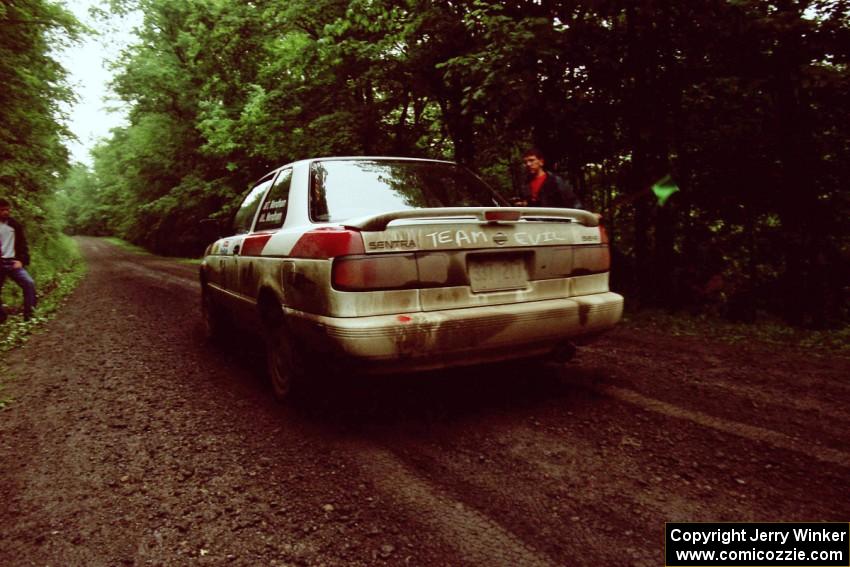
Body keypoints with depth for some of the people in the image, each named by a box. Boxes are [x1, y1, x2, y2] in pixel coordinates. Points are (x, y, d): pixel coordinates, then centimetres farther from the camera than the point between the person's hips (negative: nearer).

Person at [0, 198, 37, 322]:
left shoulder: (15, 225, 7)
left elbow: (22, 244, 9)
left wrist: (21, 260, -4)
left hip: (13, 262, 1)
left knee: (29, 283, -16)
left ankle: (29, 315, -12)